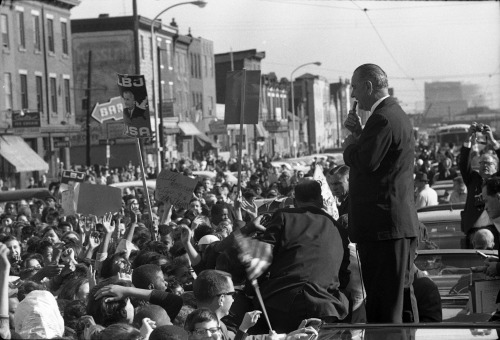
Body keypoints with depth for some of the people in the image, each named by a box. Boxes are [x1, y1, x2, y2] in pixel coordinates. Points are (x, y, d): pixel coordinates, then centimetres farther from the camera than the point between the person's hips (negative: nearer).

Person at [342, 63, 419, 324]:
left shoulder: (383, 118, -16)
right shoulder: (396, 114, 17)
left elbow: (366, 162, -23)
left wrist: (349, 145, -5)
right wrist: (359, 134, 9)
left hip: (384, 224, -11)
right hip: (403, 223, 11)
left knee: (383, 307, -8)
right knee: (402, 295, 18)